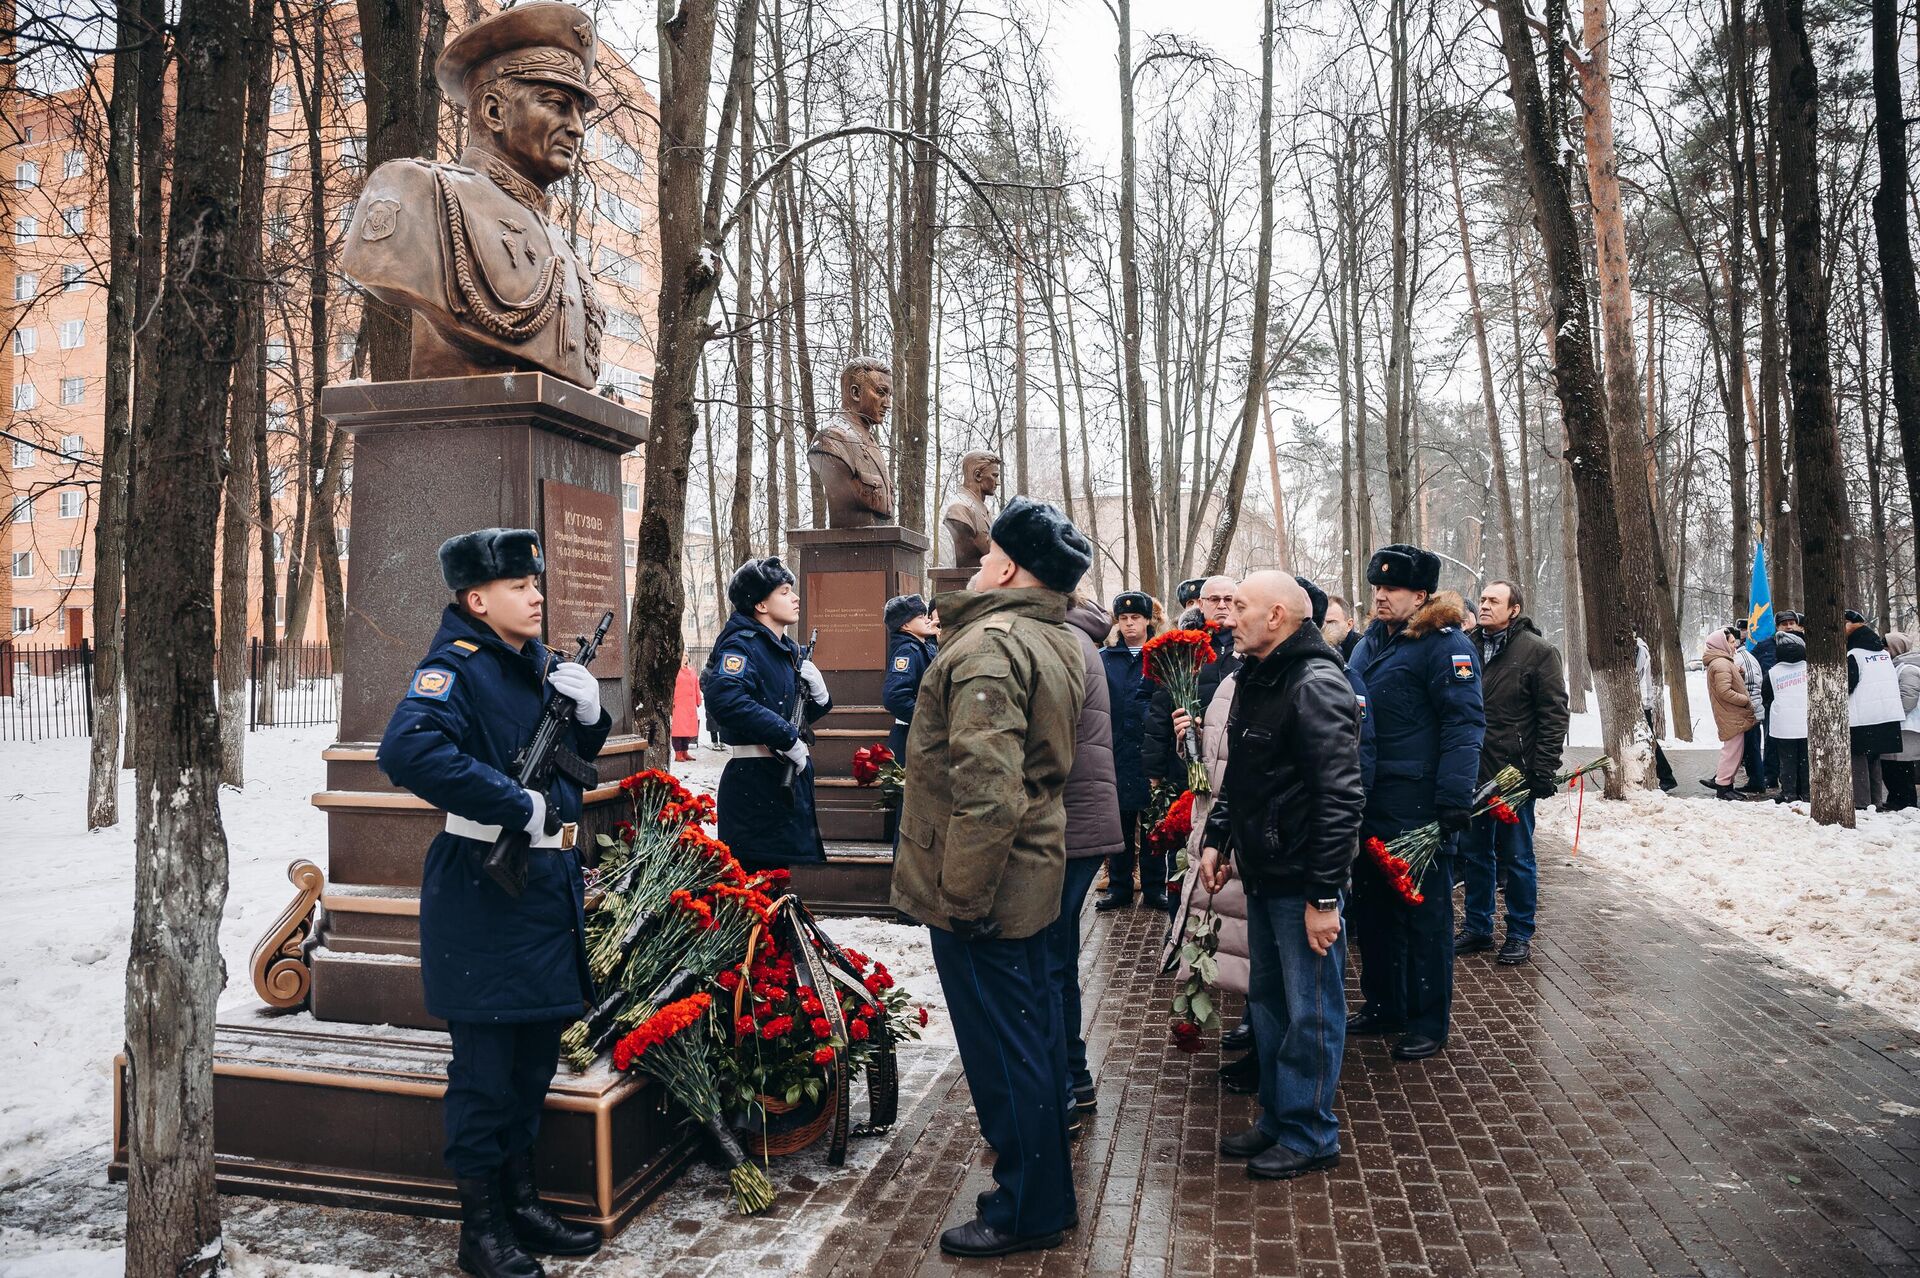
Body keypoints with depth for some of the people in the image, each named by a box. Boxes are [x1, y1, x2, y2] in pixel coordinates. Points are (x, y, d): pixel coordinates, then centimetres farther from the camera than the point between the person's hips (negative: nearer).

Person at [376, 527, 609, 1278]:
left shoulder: (540, 663, 11)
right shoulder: (458, 666, -14)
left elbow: (578, 753, 22)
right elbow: (408, 751, -32)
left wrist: (590, 712, -1)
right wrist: (519, 806, -27)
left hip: (550, 881, 8)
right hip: (482, 890, -8)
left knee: (535, 1055, 17)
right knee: (484, 1066, 4)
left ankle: (520, 1201, 33)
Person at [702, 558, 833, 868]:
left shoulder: (788, 649, 15)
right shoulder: (741, 644, -13)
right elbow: (726, 700, -32)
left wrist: (819, 694, -1)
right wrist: (789, 738, -25)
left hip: (791, 777, 9)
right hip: (755, 782, -9)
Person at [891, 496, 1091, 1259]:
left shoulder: (988, 646, -20)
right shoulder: (1060, 646, 10)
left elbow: (987, 788, -28)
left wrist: (959, 895, -21)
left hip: (980, 889, -10)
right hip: (1031, 876, 10)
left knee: (1002, 1052, 5)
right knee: (1031, 1038, 20)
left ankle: (1027, 1212, 21)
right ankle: (1045, 1189, 35)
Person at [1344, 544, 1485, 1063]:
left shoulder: (1445, 645, -12)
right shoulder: (1369, 643, 14)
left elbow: (1463, 724, -18)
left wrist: (1455, 799, -25)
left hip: (1418, 811, -8)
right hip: (1369, 807, 8)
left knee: (1424, 913, 4)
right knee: (1372, 909, 16)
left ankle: (1429, 1020, 18)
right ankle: (1383, 1005, 31)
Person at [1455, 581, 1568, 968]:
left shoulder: (1538, 652, -6)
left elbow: (1554, 714, -8)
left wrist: (1544, 770, -14)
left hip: (1514, 773, -5)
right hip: (1473, 773, 5)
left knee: (1517, 857, 5)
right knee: (1474, 853, 13)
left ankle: (1520, 935, 19)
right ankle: (1477, 927, 26)